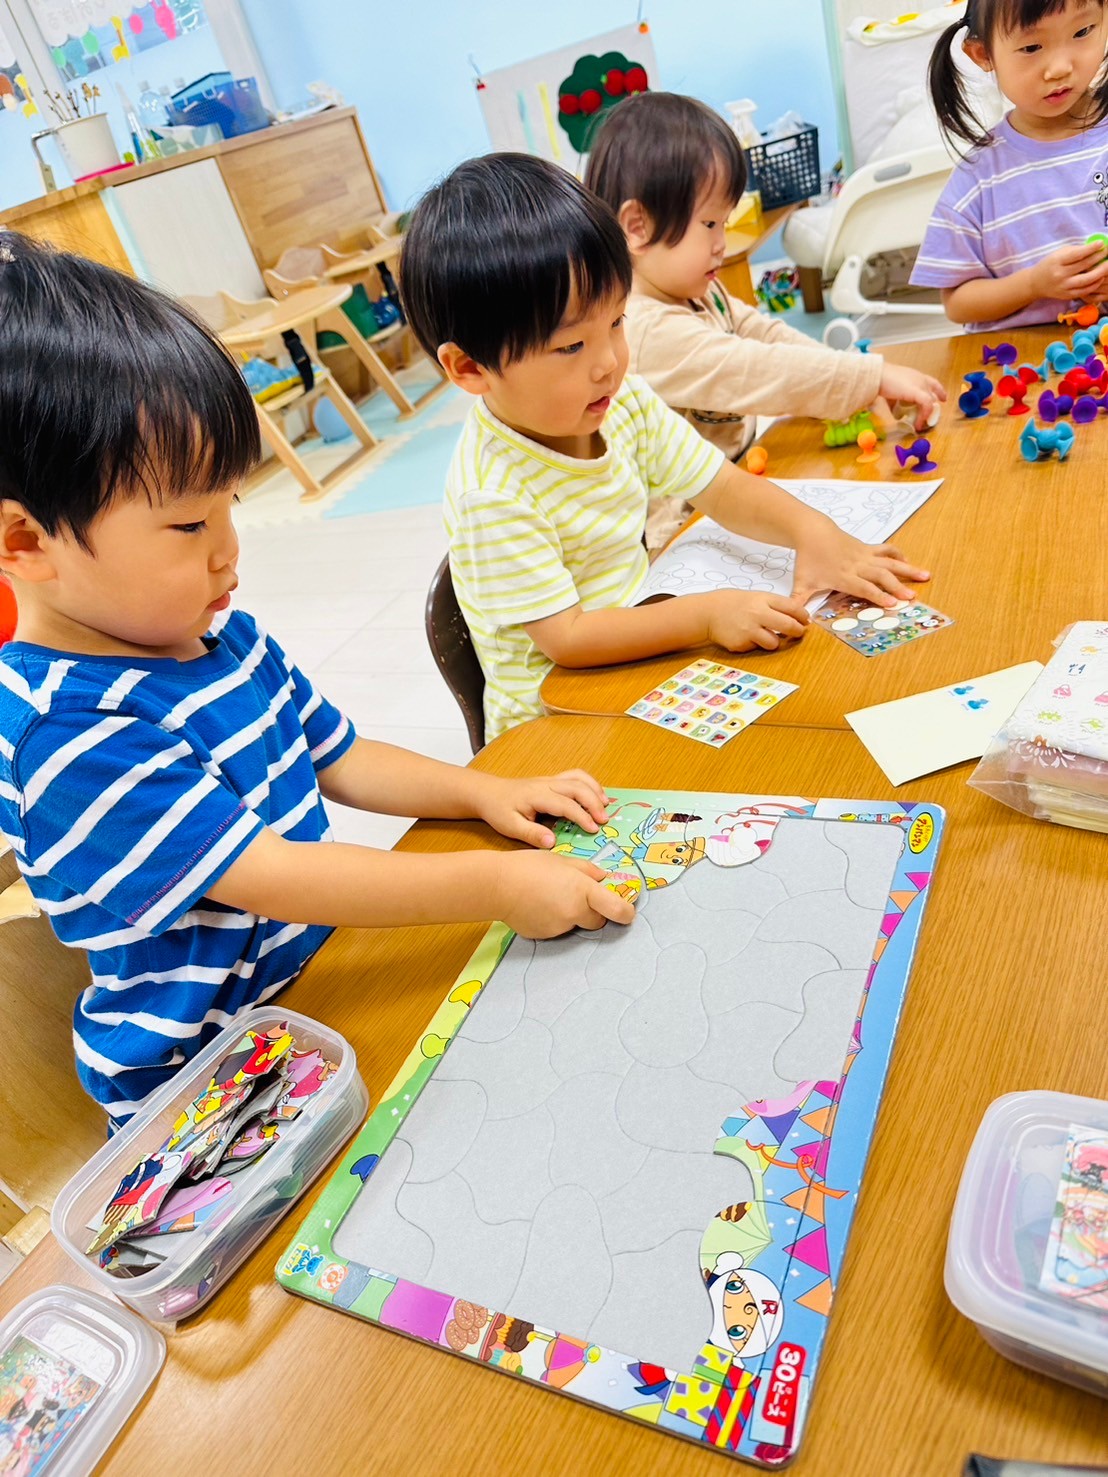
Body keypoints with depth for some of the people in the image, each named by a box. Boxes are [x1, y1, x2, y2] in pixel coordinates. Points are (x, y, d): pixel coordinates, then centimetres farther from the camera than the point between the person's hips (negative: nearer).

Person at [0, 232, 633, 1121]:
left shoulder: (216, 633, 1)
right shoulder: (72, 735, -26)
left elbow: (335, 757, 12)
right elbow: (265, 876, -30)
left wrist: (481, 792, -2)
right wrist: (496, 887, -27)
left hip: (318, 962, 8)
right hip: (207, 1075, -7)